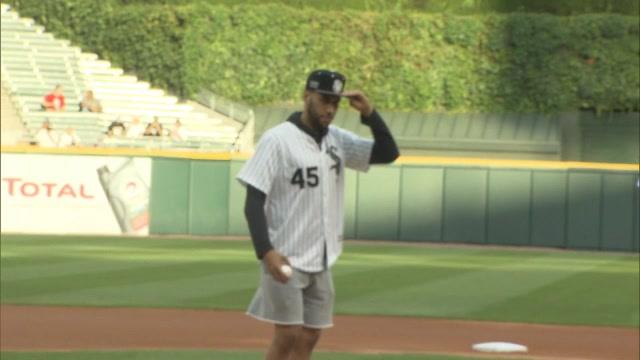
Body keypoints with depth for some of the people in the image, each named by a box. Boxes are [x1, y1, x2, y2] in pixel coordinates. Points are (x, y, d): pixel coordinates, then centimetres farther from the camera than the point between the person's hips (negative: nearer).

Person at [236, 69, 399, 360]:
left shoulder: (338, 140, 7)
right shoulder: (278, 139, -12)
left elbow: (388, 153, 5)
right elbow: (254, 202, -14)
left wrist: (369, 113, -8)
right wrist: (266, 252, -25)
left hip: (321, 260, 7)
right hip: (285, 259, -7)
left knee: (309, 336, 7)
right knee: (287, 336, -9)